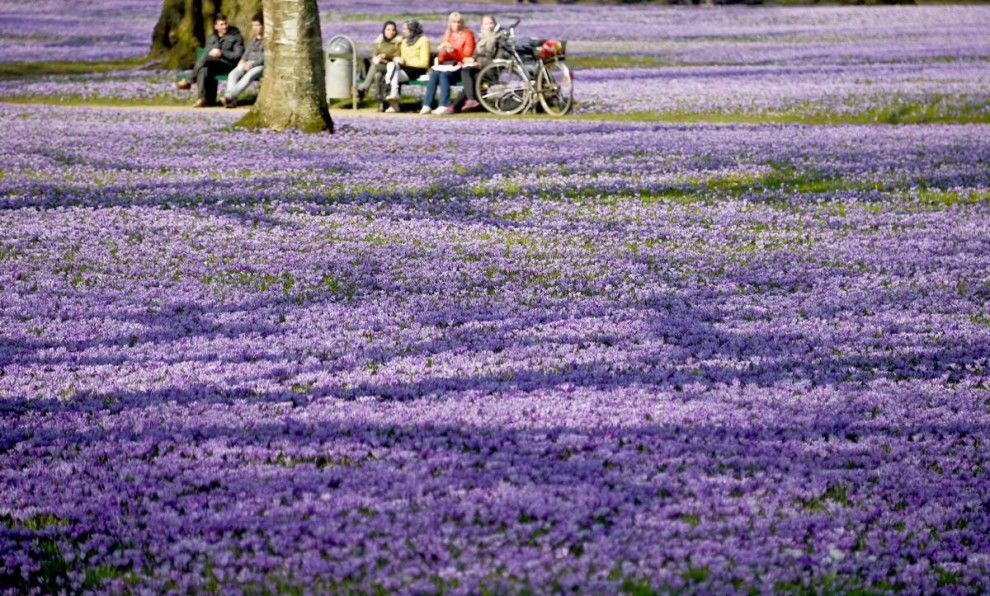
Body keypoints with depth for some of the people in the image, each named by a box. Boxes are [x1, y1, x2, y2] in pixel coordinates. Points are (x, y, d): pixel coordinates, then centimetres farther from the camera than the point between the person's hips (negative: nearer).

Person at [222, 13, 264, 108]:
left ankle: (229, 96, -53)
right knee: (233, 74, -27)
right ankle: (232, 100, -46)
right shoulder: (252, 39, 26)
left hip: (261, 65, -6)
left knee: (249, 76, -38)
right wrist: (242, 61, 1)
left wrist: (252, 63, -17)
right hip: (247, 64, 6)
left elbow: (265, 57, -7)